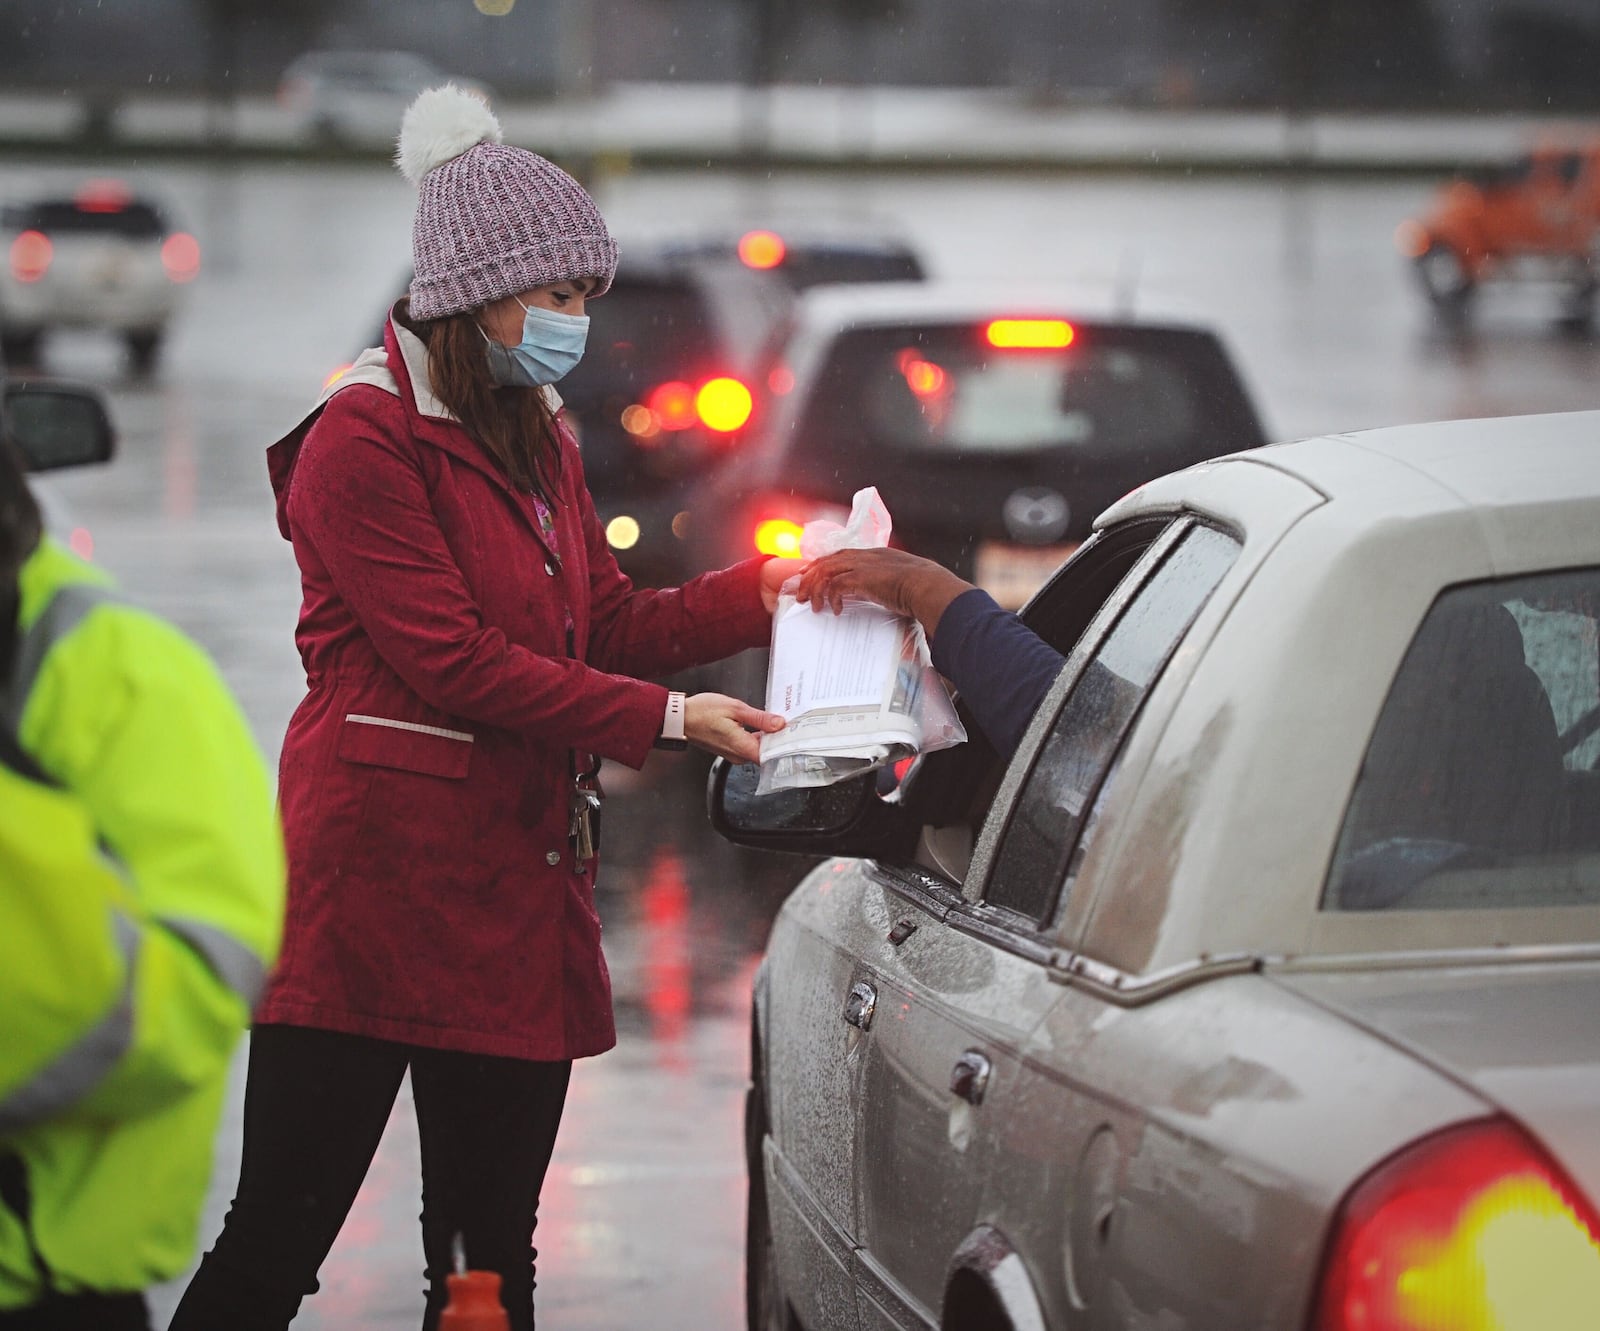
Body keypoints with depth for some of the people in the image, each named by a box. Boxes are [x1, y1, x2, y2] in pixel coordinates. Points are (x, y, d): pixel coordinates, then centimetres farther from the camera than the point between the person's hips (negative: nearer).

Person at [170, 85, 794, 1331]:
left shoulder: (539, 438, 18)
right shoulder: (363, 439, -9)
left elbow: (614, 624, 18)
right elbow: (453, 660, -15)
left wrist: (766, 589, 4)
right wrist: (665, 719, -17)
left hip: (522, 880, 8)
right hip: (381, 878, -8)